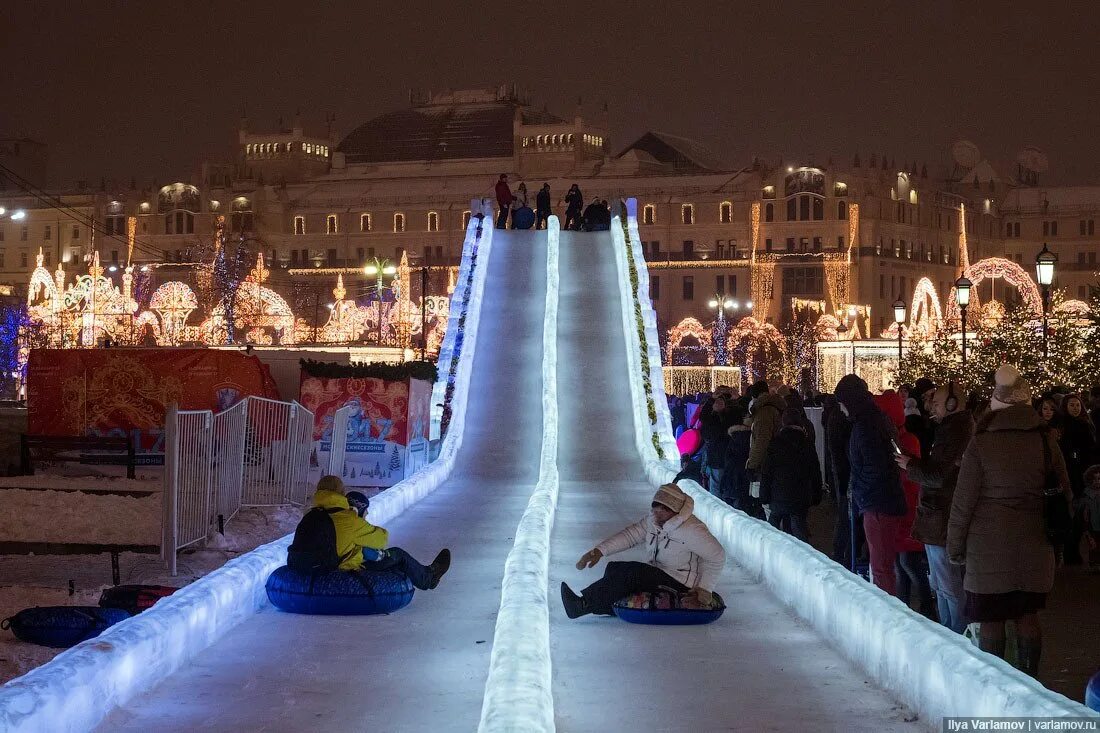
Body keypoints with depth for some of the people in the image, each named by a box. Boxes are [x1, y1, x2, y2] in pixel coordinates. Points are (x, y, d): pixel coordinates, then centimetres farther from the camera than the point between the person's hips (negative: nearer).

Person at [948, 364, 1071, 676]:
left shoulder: (981, 444, -9)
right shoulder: (1046, 440, 1)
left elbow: (963, 501, -7)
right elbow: (1063, 493, 9)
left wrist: (955, 545, 4)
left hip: (989, 548, -4)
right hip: (1034, 546, 4)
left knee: (991, 620, 3)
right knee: (1028, 615, 12)